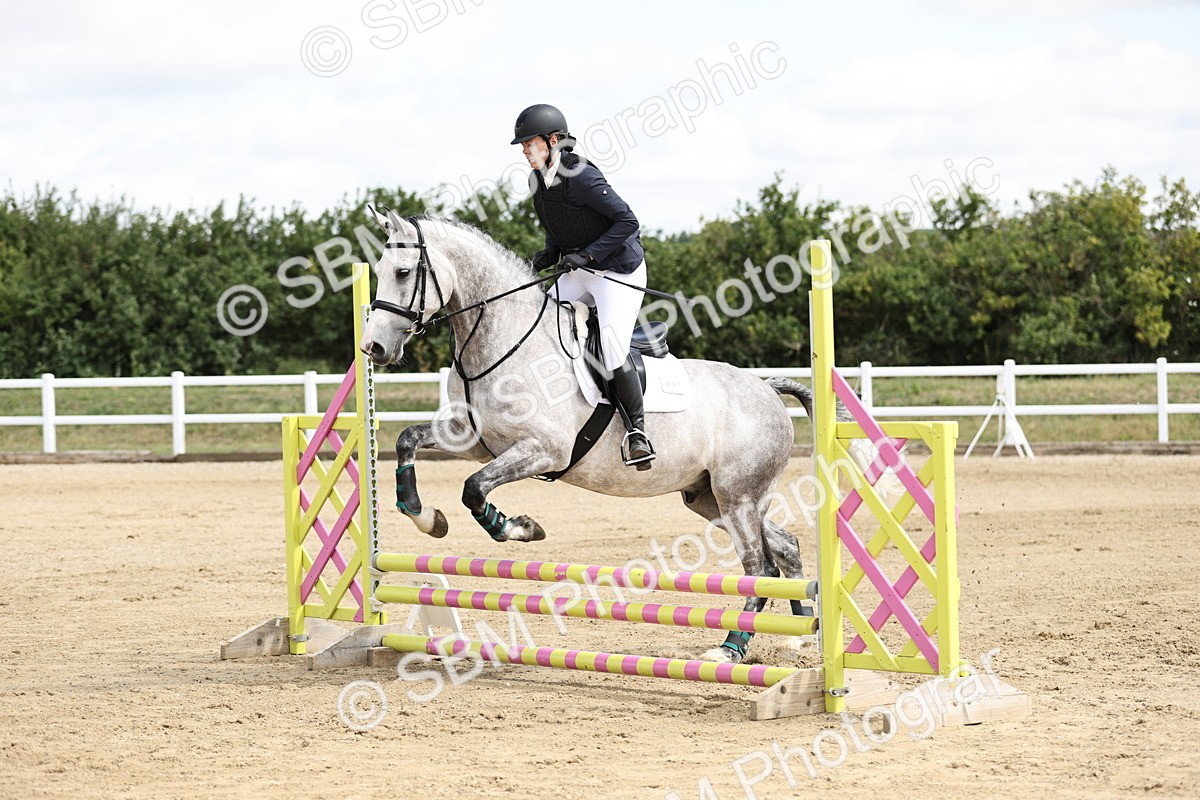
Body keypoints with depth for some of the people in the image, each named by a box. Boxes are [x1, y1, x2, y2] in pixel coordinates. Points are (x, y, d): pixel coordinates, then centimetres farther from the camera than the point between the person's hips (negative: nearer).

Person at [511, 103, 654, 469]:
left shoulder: (581, 178, -23)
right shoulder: (538, 182, 2)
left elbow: (627, 221, -22)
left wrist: (589, 253, -25)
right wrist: (550, 253, 0)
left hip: (620, 271, -9)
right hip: (579, 273, 9)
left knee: (612, 346, -23)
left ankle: (637, 429, -12)